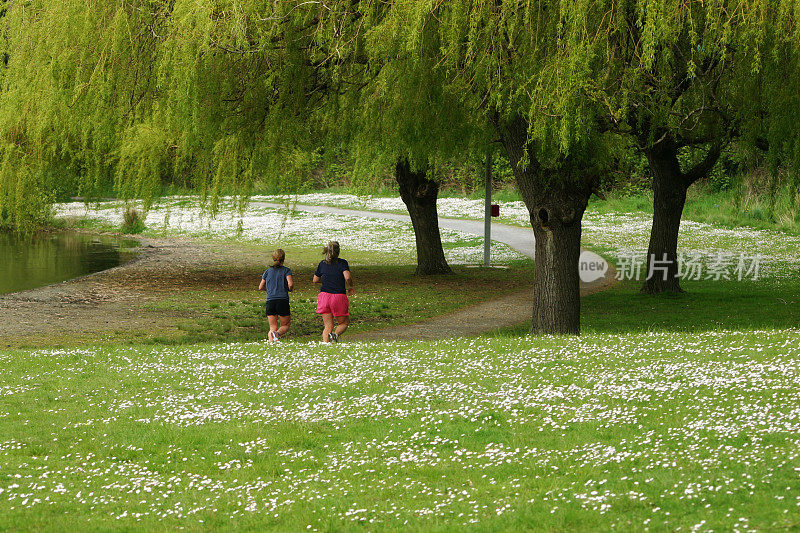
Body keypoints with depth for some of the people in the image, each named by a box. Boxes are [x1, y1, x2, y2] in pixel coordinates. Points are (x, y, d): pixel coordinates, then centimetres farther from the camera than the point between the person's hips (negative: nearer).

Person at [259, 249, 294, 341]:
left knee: (273, 327, 7)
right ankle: (277, 334, -20)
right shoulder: (286, 270, 4)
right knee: (285, 325, 12)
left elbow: (260, 287, 17)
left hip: (270, 302, 3)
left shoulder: (268, 271, 14)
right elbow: (290, 284, -11)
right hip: (283, 301, -3)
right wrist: (290, 289, 11)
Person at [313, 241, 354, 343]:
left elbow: (315, 280, 17)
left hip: (324, 295, 3)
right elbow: (347, 277, -16)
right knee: (344, 323, 12)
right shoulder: (342, 263, -4)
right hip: (339, 296, -3)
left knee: (328, 326, 8)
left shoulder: (322, 264, 8)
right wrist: (351, 287, 3)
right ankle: (335, 334, -18)